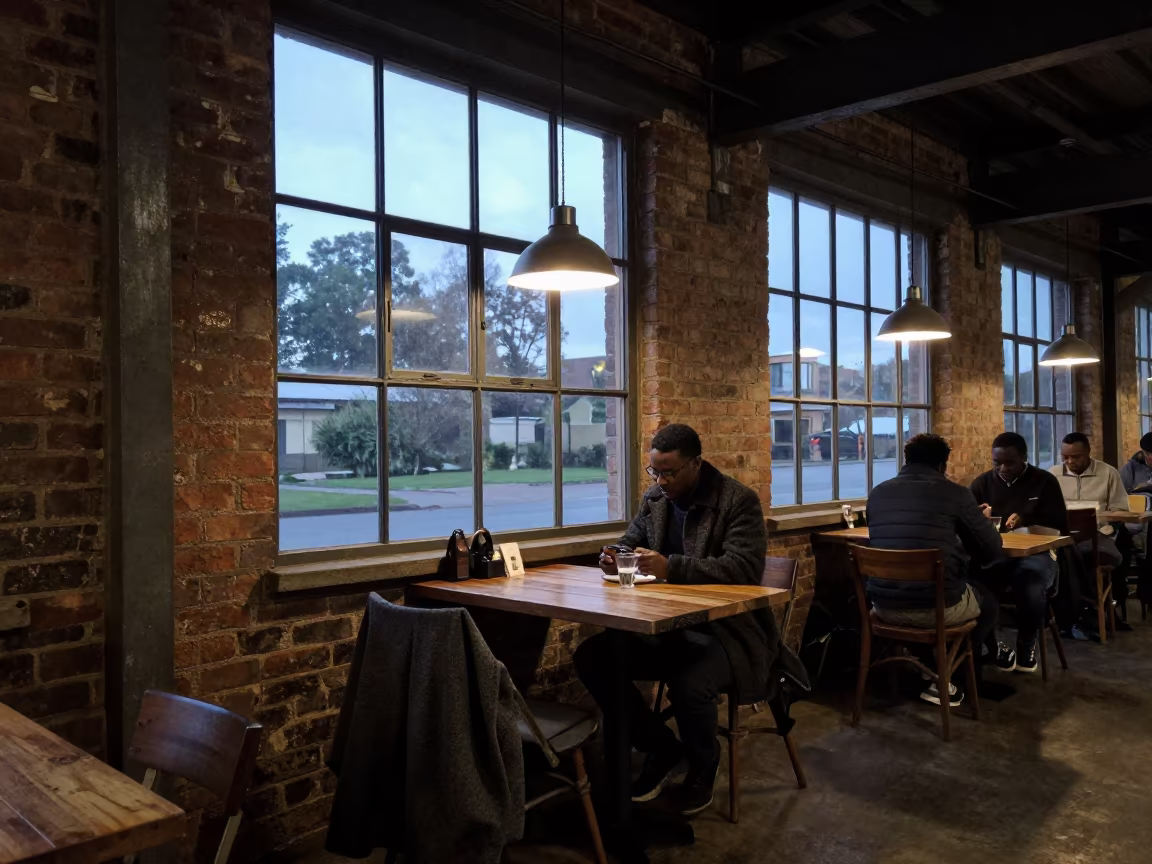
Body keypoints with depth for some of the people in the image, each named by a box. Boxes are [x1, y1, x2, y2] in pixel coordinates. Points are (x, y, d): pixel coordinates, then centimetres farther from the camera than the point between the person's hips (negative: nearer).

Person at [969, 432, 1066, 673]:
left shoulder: (1045, 482, 7)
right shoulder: (982, 483, 13)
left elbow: (1059, 527, 0)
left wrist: (1026, 524, -17)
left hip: (1035, 554, -2)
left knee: (1031, 581, -38)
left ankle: (1026, 646, -12)